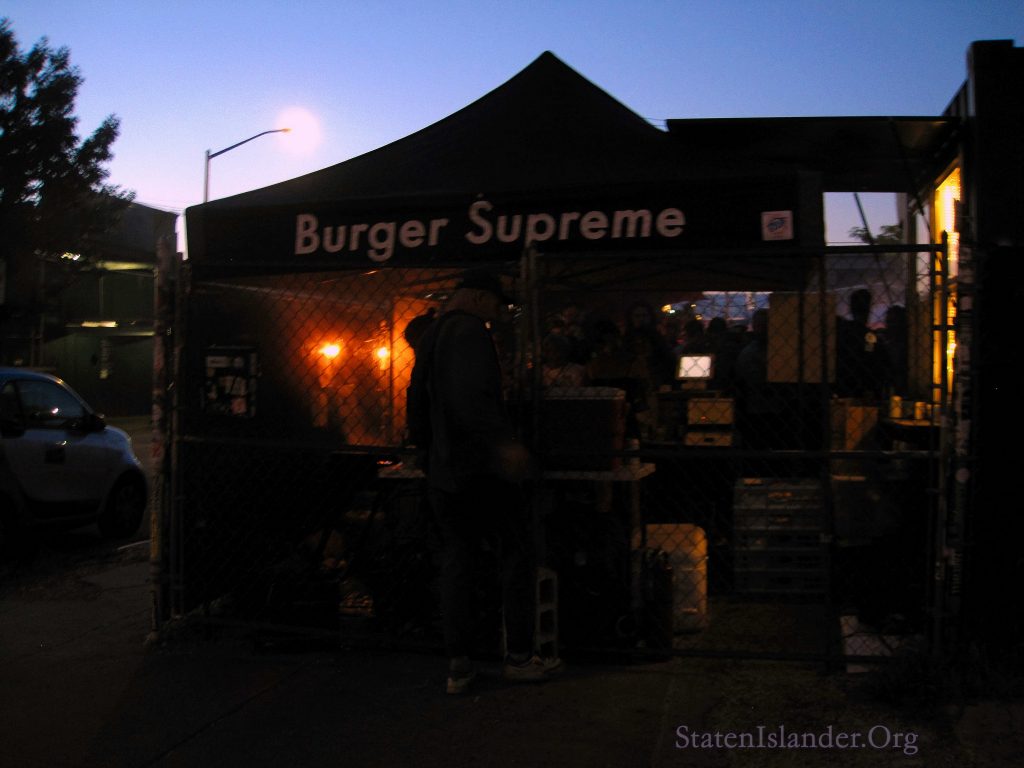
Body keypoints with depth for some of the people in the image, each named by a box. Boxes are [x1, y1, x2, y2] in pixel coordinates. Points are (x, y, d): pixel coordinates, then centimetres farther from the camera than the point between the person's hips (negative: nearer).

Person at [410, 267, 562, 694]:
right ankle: (519, 658, 10)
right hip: (481, 470, -8)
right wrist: (504, 443, -38)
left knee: (456, 562, 10)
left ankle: (458, 666, 9)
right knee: (516, 556, 5)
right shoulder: (471, 331, -13)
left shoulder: (429, 338, 15)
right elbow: (471, 397, -29)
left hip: (442, 474, 8)